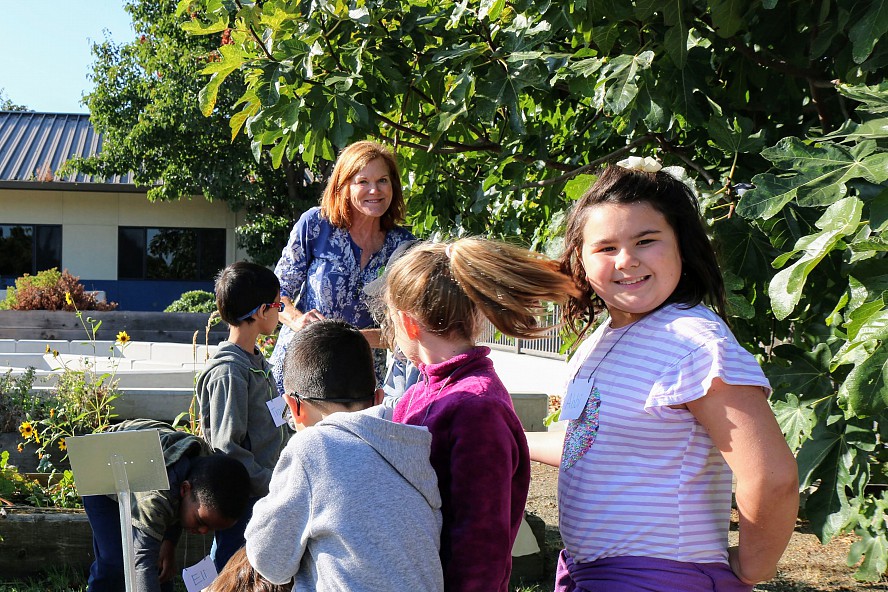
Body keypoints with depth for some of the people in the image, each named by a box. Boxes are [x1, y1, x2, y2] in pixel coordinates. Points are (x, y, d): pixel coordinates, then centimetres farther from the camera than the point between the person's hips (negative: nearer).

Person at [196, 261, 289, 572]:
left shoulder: (258, 360, 10)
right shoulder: (228, 371, -19)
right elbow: (228, 448, -20)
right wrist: (274, 487, -19)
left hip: (265, 492, 9)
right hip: (242, 500, -9)